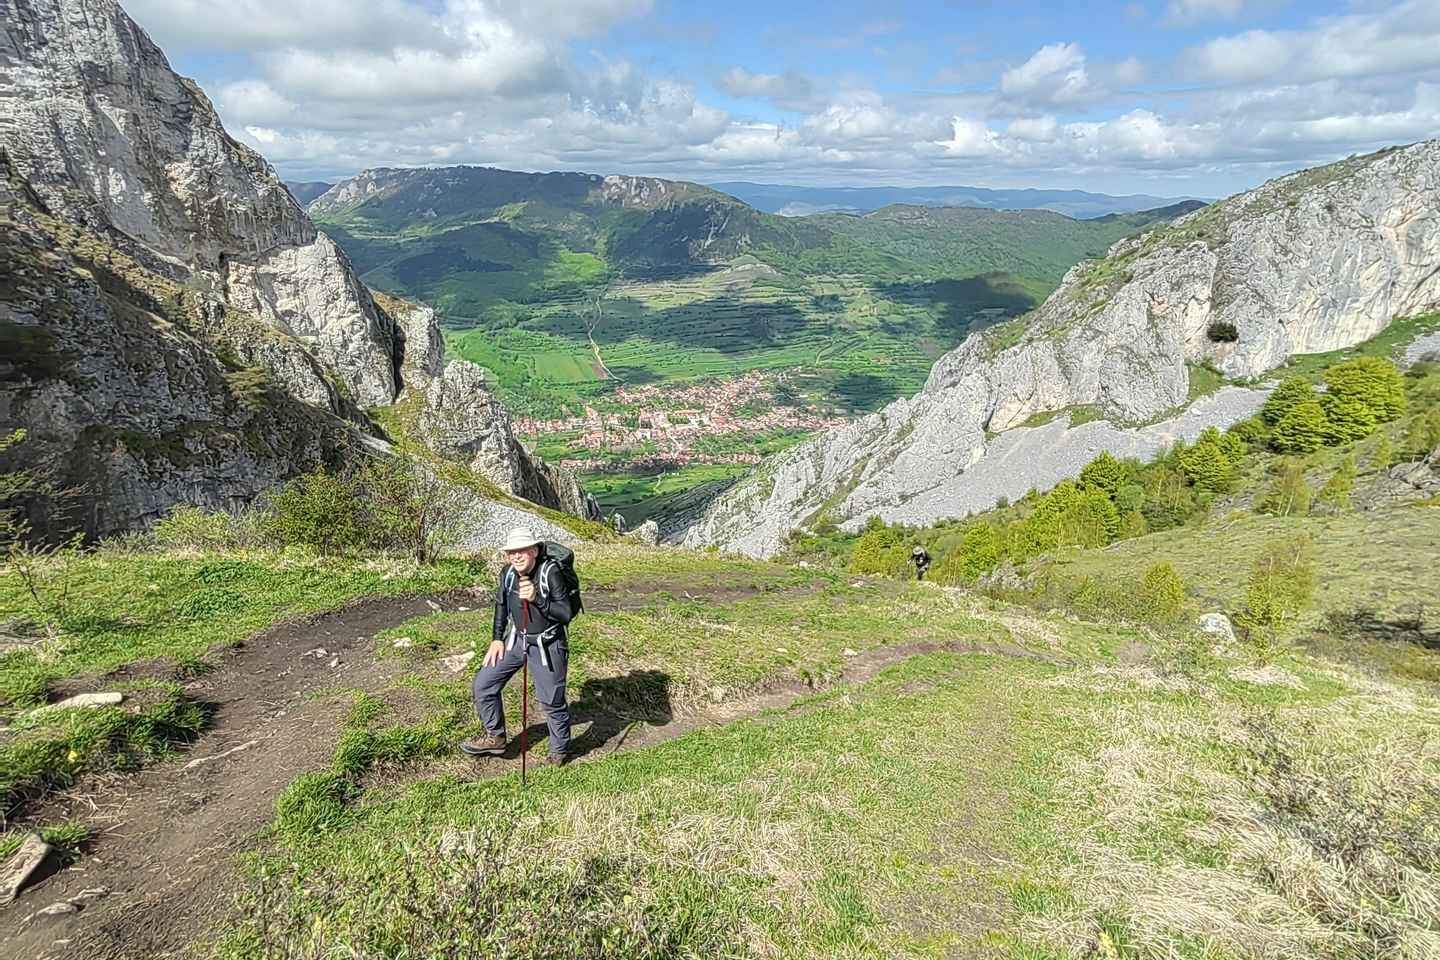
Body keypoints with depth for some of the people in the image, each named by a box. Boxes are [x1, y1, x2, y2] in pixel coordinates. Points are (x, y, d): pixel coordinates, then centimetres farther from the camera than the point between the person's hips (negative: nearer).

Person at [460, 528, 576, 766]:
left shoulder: (550, 572, -23)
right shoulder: (507, 573, -6)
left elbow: (567, 614, -24)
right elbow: (501, 604, 13)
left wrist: (537, 599, -35)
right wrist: (497, 638, 8)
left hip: (547, 645, -6)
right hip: (516, 639, 6)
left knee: (552, 701, 3)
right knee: (482, 685, 8)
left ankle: (560, 751, 28)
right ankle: (495, 738, 28)